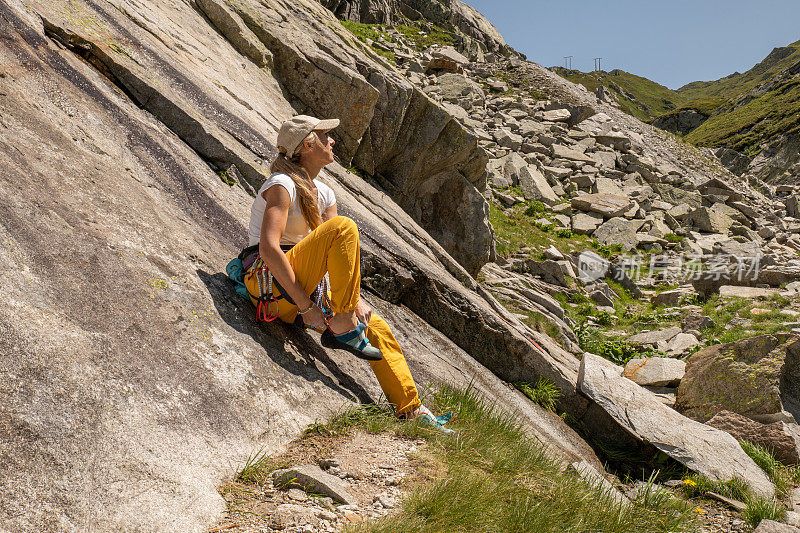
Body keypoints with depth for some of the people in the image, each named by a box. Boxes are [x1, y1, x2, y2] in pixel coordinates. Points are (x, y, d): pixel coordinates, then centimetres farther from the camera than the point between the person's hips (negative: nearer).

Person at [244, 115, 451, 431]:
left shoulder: (324, 194, 14)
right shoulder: (283, 185, -12)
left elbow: (343, 257, 7)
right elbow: (268, 250, -24)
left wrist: (357, 298, -9)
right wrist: (306, 306, -25)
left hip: (302, 285, 8)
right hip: (271, 285, -8)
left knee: (376, 326, 0)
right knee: (342, 227, -25)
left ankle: (411, 411, 9)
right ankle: (342, 328, -21)